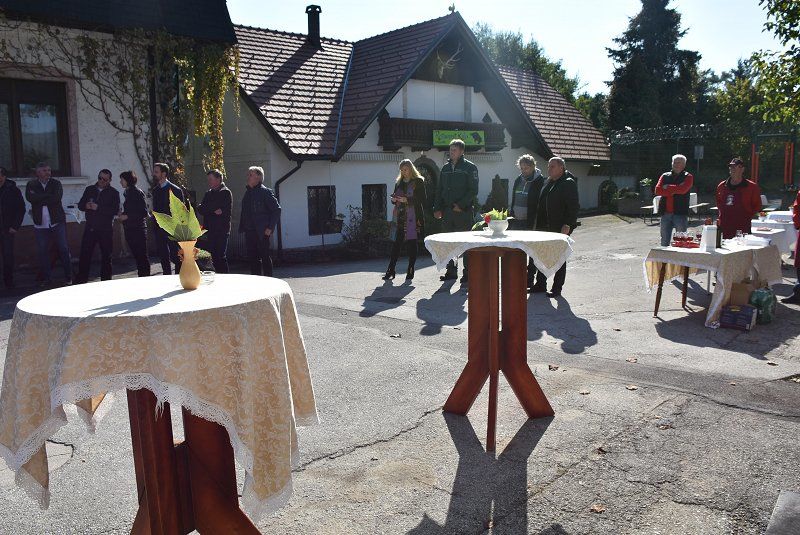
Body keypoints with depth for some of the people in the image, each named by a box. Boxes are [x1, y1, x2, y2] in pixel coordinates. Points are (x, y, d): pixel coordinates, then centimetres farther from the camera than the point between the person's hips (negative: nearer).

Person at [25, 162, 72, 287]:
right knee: (42, 252, 4)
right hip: (40, 225, 1)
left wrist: (39, 199, -10)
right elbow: (30, 197, -11)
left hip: (57, 222, -1)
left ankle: (68, 277, 6)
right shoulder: (31, 185, 7)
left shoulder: (56, 184, 5)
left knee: (64, 249, -1)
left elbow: (57, 198, -13)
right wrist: (48, 196, -13)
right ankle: (45, 279, 12)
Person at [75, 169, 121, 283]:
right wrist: (86, 206, -9)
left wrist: (98, 208, -19)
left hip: (106, 230, -3)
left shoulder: (113, 193, 0)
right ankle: (81, 281, 8)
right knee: (84, 254, 1)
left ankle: (106, 281, 16)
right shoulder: (89, 189, 12)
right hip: (90, 228, 3)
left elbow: (115, 210, -13)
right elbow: (80, 205, 13)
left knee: (106, 256, 6)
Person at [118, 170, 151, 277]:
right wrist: (123, 214, 6)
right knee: (136, 255, 9)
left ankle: (145, 276, -2)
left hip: (138, 228, -8)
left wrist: (127, 216, -13)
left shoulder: (138, 193, -9)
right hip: (129, 229, 8)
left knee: (142, 255, -5)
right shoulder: (127, 193, 15)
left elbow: (144, 212, -13)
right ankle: (141, 277, 14)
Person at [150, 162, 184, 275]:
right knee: (163, 256, 10)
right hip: (159, 229, 7)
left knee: (174, 256, -7)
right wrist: (154, 225, 11)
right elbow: (155, 209, 18)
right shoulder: (155, 190, 12)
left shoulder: (175, 190, -8)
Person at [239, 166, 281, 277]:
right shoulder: (247, 192, 14)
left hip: (262, 233, -7)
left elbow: (277, 209, -9)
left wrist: (270, 228, -13)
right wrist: (242, 227, 11)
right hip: (249, 232, 7)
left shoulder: (265, 192, -6)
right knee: (252, 258, 9)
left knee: (265, 257, -2)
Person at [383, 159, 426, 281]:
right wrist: (394, 200, -2)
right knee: (397, 243, -1)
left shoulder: (418, 182, 0)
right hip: (401, 217, 4)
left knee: (412, 243, -1)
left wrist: (406, 200, -17)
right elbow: (395, 199, 22)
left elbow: (422, 200, -8)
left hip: (414, 217, -4)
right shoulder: (399, 183, 17)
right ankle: (390, 271, 1)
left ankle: (410, 271, 7)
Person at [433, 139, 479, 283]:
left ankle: (467, 272, 4)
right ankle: (451, 270, 17)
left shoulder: (470, 167, -1)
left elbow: (473, 190, -7)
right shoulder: (446, 168, 16)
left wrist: (461, 205, -16)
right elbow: (439, 189, 17)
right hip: (447, 211, 6)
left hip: (463, 211, -6)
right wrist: (437, 208, 8)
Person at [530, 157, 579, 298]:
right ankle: (541, 284, 22)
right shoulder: (547, 183, 15)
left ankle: (557, 288, 8)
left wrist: (567, 225, -21)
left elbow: (573, 207, -14)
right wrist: (539, 224, 13)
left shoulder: (569, 183, -8)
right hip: (545, 227, 8)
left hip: (561, 228, -8)